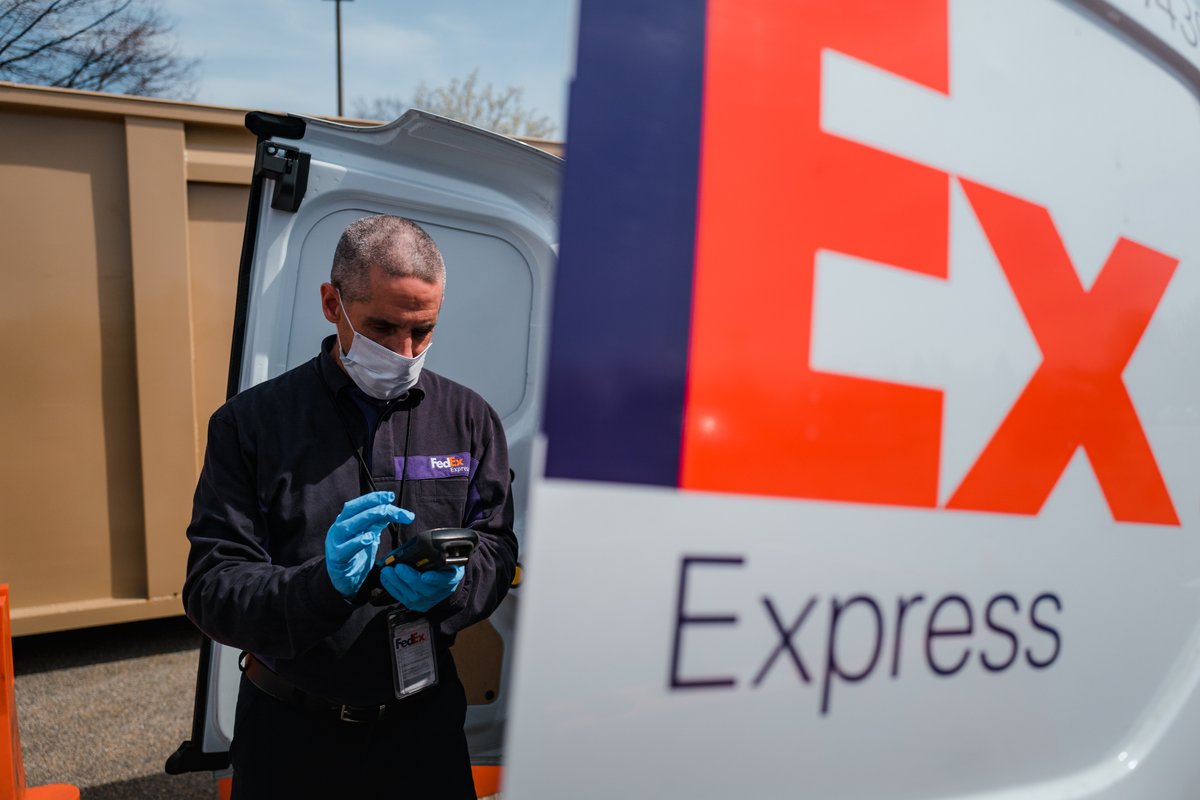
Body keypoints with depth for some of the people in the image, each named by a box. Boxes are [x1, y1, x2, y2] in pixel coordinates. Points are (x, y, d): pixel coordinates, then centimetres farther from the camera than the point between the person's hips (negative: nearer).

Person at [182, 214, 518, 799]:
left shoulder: (469, 419, -3)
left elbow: (495, 548, 0)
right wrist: (323, 583, -29)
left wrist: (450, 585, -22)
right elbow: (210, 589, -11)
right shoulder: (250, 422, -8)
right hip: (290, 730, -1)